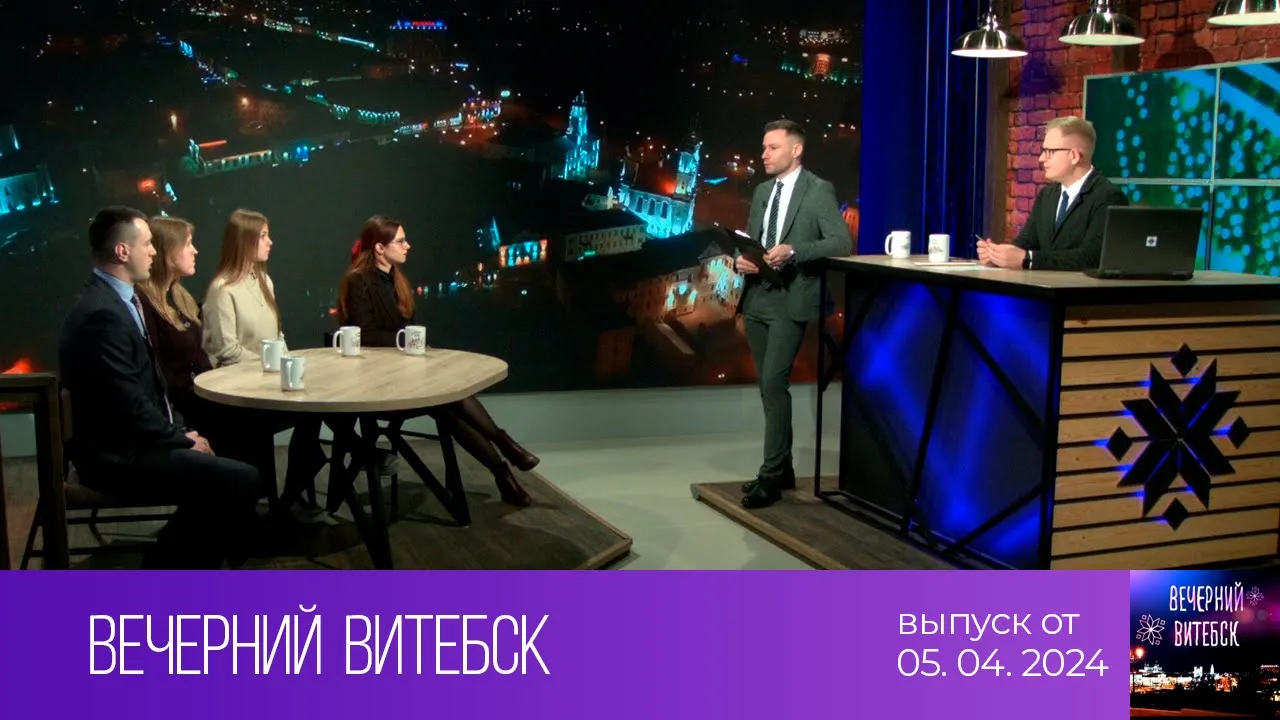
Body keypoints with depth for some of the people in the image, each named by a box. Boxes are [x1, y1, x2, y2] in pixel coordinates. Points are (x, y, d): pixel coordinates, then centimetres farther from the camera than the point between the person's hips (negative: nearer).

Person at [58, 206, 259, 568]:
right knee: (240, 480, -16)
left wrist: (180, 428, 5)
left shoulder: (117, 299, 10)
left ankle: (169, 569, 21)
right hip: (117, 454, -10)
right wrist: (182, 439, -11)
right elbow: (128, 404, -24)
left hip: (130, 442, 10)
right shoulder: (103, 314, -22)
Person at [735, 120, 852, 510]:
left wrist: (793, 251, -25)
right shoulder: (762, 191, 16)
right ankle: (783, 469, 22)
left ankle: (771, 475, -8)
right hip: (756, 299, 7)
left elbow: (842, 242, -13)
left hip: (790, 301, -7)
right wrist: (741, 260, -2)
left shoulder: (819, 190, -5)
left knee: (774, 384, -14)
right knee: (768, 387, 11)